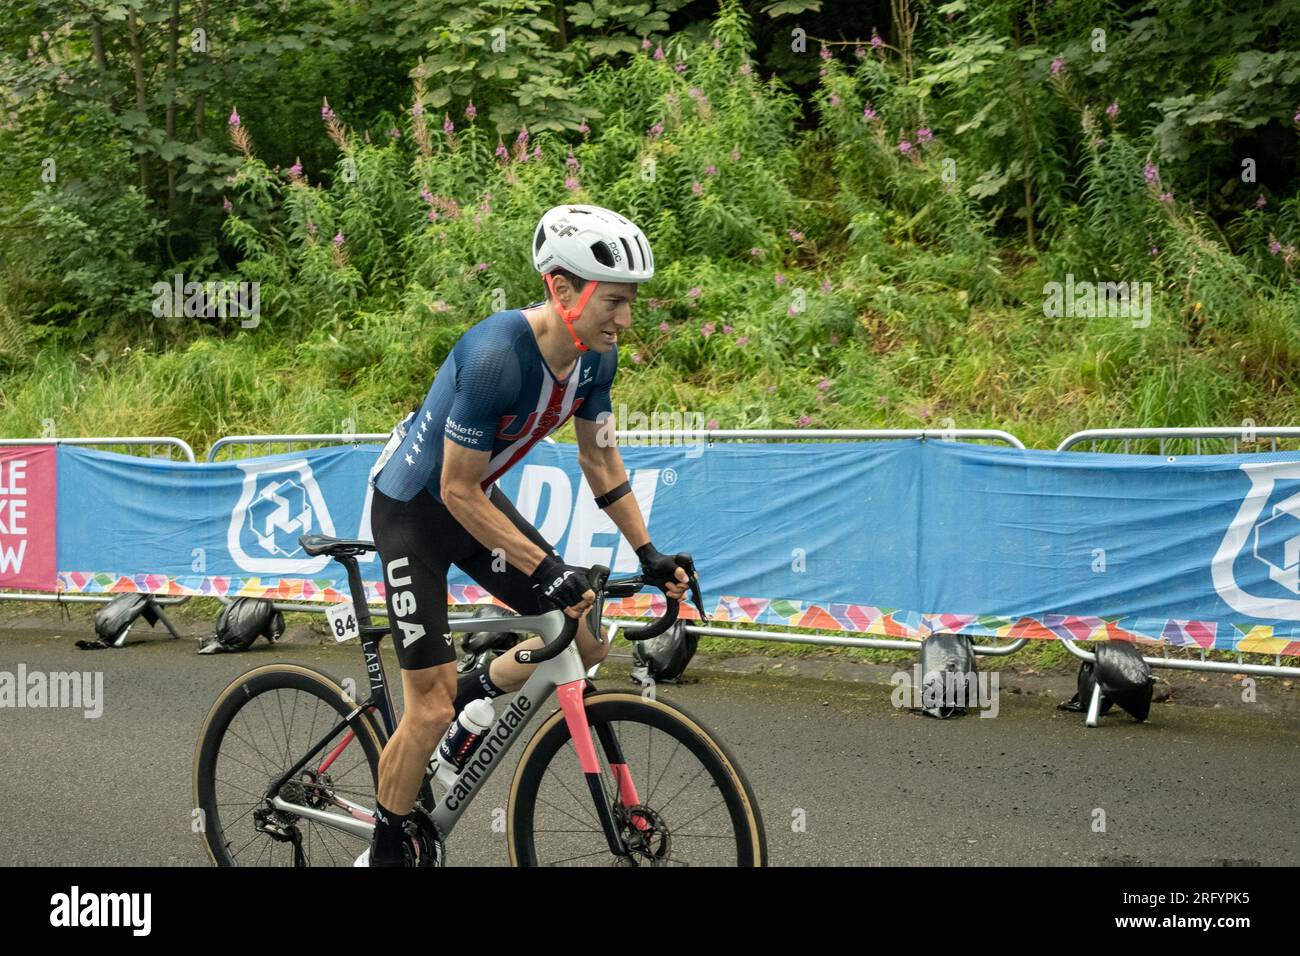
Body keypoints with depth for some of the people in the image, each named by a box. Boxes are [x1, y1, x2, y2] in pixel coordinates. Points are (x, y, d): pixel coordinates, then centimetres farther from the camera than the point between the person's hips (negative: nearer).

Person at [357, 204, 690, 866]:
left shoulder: (595, 356, -11)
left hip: (477, 499, 7)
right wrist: (544, 569, -29)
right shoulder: (497, 356, -35)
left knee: (586, 640, 0)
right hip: (414, 509, -7)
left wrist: (647, 553, 0)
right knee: (430, 709, -7)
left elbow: (599, 457, 4)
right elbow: (457, 491, -29)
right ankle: (384, 852, 15)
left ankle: (473, 694, 23)